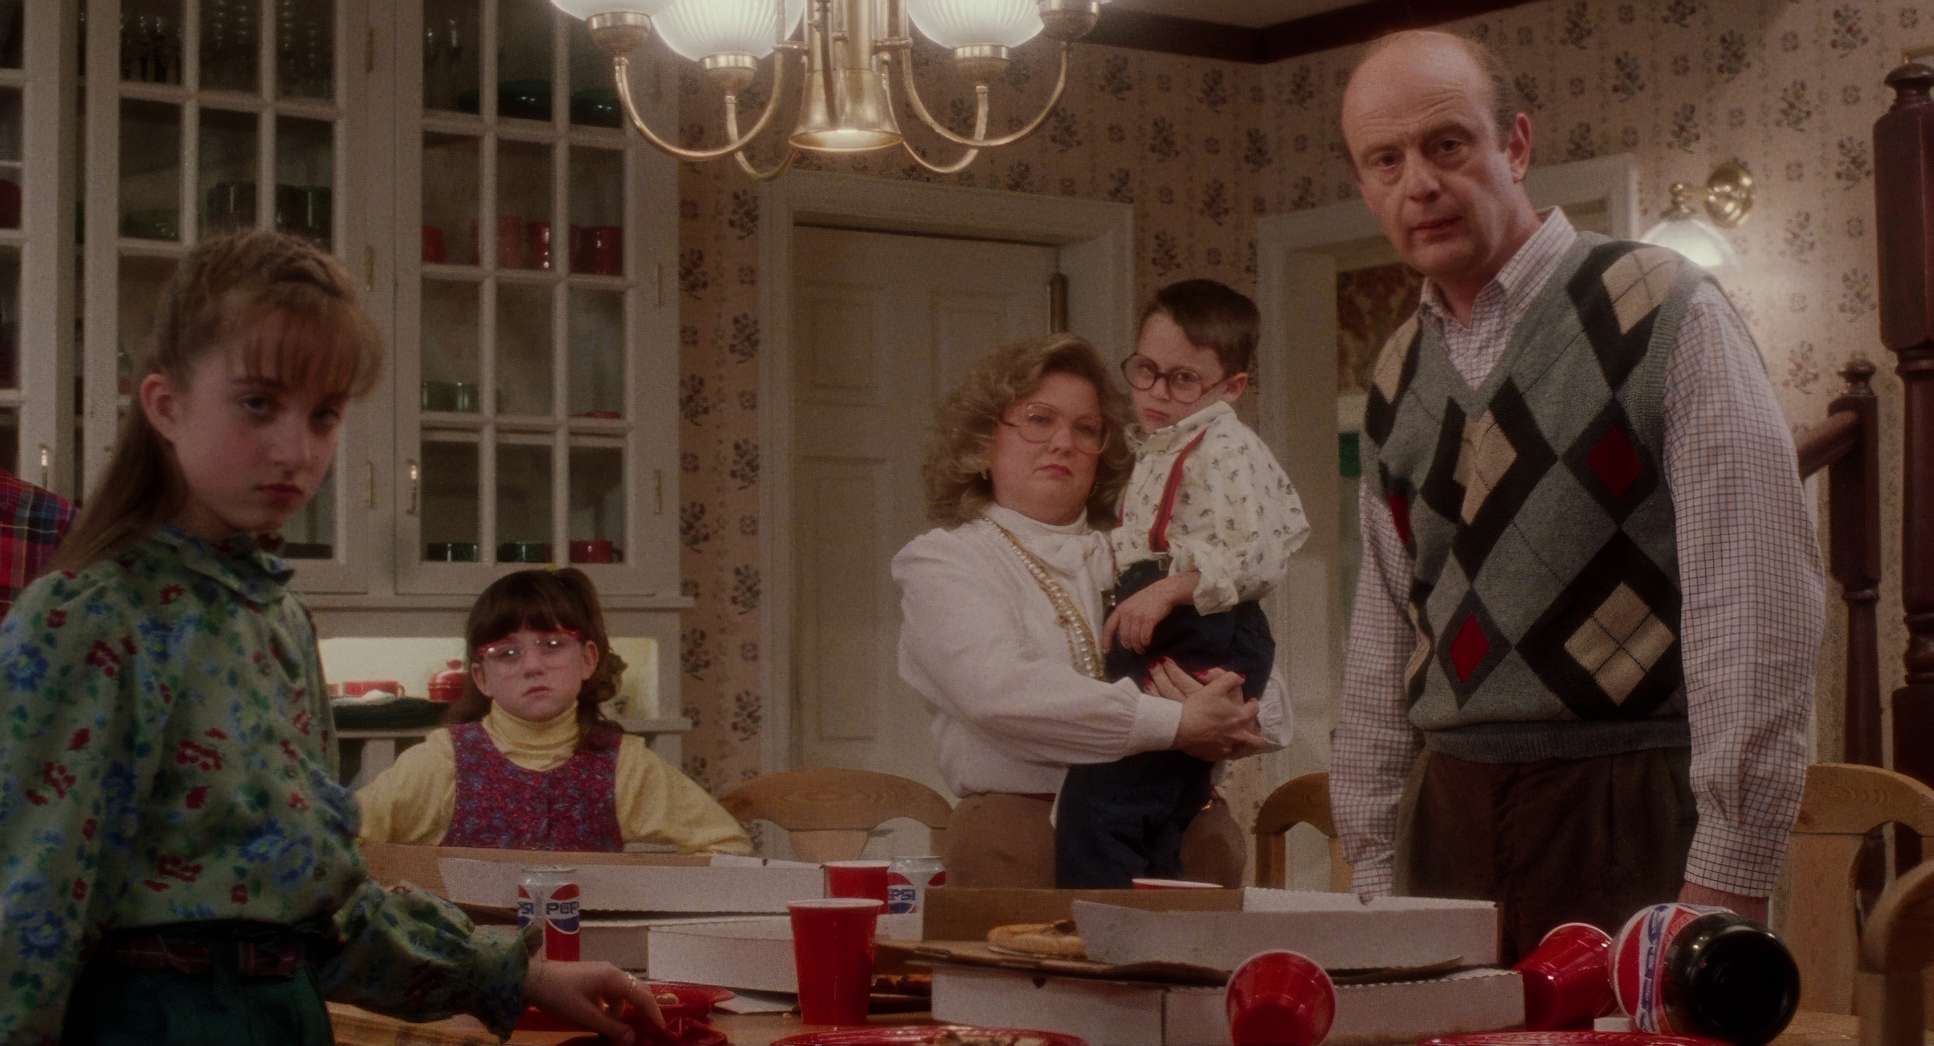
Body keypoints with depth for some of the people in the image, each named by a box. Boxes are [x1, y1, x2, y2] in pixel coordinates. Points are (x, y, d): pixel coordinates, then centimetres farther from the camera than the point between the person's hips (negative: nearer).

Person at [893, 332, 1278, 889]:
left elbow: (1267, 714, 13)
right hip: (1022, 823, -3)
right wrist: (1174, 722, -16)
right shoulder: (942, 561, 7)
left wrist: (1215, 711, -11)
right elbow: (995, 690, -12)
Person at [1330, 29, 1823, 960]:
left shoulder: (1665, 315, -7)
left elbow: (1758, 599, -12)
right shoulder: (1397, 378, 11)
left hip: (1633, 807, -5)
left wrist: (1727, 876, -16)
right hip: (1453, 815, 5)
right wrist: (1372, 866, 9)